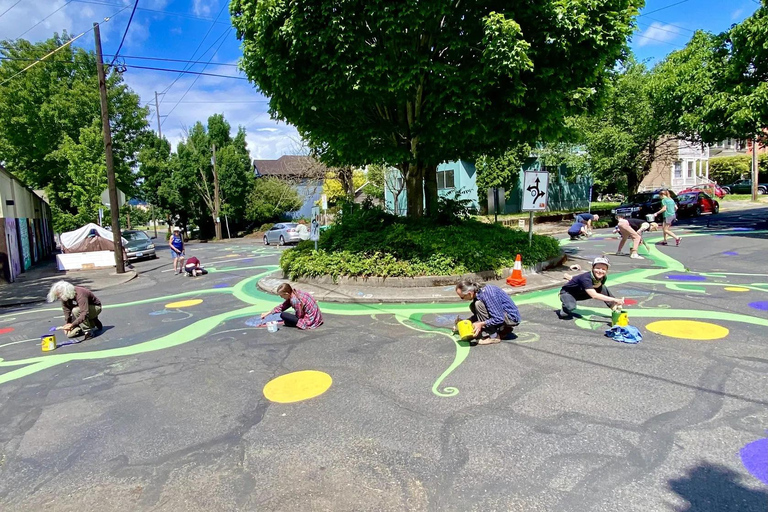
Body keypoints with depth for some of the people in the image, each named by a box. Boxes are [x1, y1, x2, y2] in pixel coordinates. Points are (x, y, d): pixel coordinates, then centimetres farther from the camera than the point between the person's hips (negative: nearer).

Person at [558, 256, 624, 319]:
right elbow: (594, 295, -47)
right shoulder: (586, 278, -38)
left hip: (580, 294, 7)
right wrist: (614, 300, -51)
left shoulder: (603, 278, -15)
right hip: (567, 293, -7)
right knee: (571, 307, -38)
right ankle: (564, 311, -3)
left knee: (603, 288, -10)